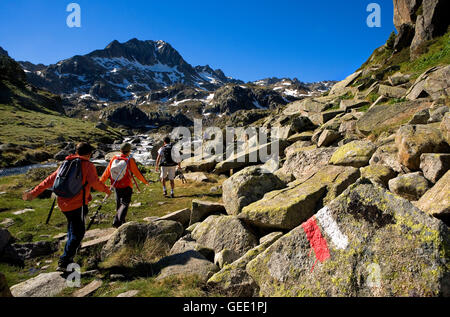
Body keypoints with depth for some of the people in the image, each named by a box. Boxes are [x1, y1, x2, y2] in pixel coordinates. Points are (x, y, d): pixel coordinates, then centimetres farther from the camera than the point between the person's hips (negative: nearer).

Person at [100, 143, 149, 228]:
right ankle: (118, 221, -16)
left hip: (116, 186, 5)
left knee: (119, 204, 19)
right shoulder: (130, 160, -17)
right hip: (126, 187, -5)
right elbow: (137, 173, -11)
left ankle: (120, 221, 31)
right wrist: (145, 181, 5)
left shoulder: (114, 159, -5)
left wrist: (101, 182, 13)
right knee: (125, 204, 1)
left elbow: (107, 172, 1)